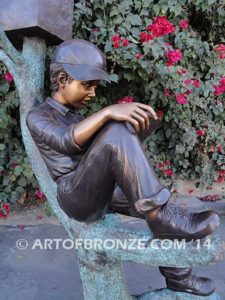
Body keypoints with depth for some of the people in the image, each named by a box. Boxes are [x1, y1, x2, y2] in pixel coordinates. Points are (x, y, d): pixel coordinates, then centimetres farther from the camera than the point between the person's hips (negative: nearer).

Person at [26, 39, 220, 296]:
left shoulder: (75, 115, 23)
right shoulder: (37, 117, -1)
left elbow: (100, 152, 15)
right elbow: (66, 141, -24)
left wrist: (134, 134, -2)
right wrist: (108, 112, -37)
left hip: (103, 194, 8)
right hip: (76, 198, -8)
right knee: (117, 131, -29)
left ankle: (178, 276, 17)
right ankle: (162, 217, -27)